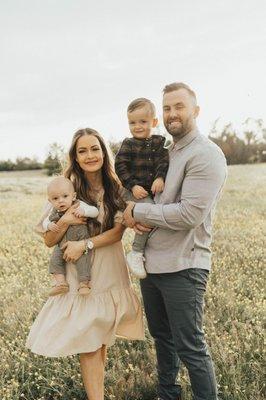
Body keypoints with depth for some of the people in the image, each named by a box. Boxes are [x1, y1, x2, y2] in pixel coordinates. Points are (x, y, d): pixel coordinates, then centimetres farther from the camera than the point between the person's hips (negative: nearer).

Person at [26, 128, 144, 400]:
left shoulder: (116, 188, 0)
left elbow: (117, 232, -7)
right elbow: (49, 241, -2)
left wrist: (85, 244, -20)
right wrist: (64, 222, -22)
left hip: (110, 275, 2)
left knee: (102, 340, 14)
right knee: (88, 346, 0)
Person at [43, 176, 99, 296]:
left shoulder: (78, 205, -11)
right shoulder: (55, 213, 2)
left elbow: (95, 211, -15)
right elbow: (45, 222, 14)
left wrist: (84, 211, -33)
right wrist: (49, 225, -10)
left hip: (80, 244, -4)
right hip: (62, 245, 4)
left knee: (82, 260, -14)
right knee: (55, 259, -8)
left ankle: (84, 283, 1)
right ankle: (60, 282, -3)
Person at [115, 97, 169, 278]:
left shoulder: (160, 141, 11)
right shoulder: (128, 144, 4)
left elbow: (163, 162, 0)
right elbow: (120, 166, -1)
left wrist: (160, 178, -19)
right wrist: (133, 186, -12)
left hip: (155, 190, 5)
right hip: (136, 192, -4)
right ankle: (136, 253, -16)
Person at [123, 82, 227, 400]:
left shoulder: (206, 154, -13)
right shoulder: (163, 153, 13)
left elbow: (189, 214, -23)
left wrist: (138, 212, -14)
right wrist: (137, 218, -3)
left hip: (182, 267, -8)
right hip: (150, 263, 8)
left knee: (190, 348, 2)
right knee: (161, 336, 22)